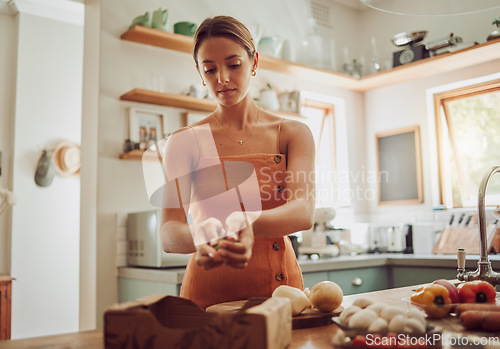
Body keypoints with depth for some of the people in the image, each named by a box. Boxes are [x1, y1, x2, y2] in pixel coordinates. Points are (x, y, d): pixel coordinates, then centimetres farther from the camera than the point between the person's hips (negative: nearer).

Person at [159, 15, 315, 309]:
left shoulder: (293, 134, 6)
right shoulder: (186, 142, 3)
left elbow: (304, 212, -11)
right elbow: (168, 232, -9)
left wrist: (249, 224, -31)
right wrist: (201, 239, -31)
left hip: (281, 285, 1)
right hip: (209, 293, -1)